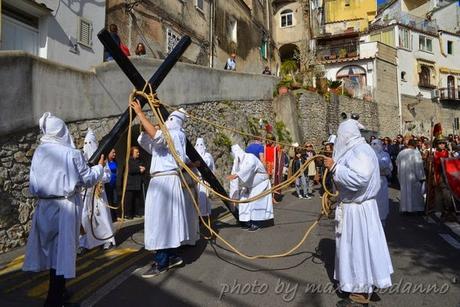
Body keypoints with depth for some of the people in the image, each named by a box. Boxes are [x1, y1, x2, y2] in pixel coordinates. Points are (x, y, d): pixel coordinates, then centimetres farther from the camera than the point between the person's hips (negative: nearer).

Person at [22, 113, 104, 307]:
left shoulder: (38, 152, 1)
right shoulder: (71, 153, -13)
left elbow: (33, 184, 7)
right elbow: (88, 179, -5)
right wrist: (100, 167, 11)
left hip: (44, 205, 5)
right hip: (66, 206, -5)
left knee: (51, 246, 18)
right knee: (62, 249, 2)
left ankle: (56, 290, 33)